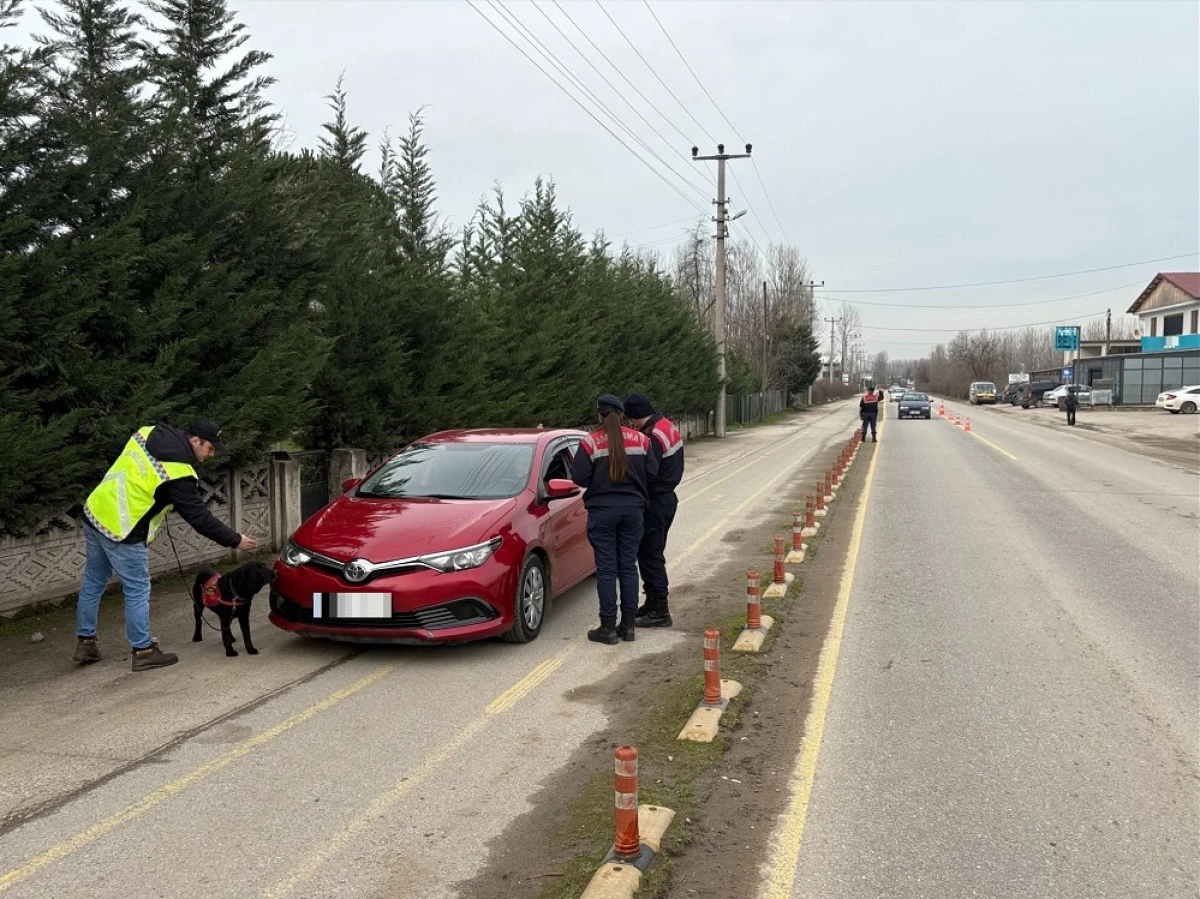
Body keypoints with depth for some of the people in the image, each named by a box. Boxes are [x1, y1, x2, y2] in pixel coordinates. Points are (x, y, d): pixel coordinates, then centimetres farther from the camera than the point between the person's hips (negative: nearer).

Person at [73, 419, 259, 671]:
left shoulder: (149, 432, 3)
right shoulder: (178, 472, -19)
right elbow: (199, 517, -14)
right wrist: (234, 540, -6)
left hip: (94, 512, 9)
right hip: (120, 531, -9)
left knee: (93, 582, 18)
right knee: (137, 590, 3)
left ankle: (85, 642, 30)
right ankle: (143, 651, 11)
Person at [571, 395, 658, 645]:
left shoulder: (590, 442, -9)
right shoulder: (640, 439, 1)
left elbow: (580, 477, -12)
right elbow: (652, 472, 1)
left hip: (602, 511, -3)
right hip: (633, 509, 3)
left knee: (606, 569, 2)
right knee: (628, 566, 10)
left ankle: (608, 627, 4)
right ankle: (628, 624, 13)